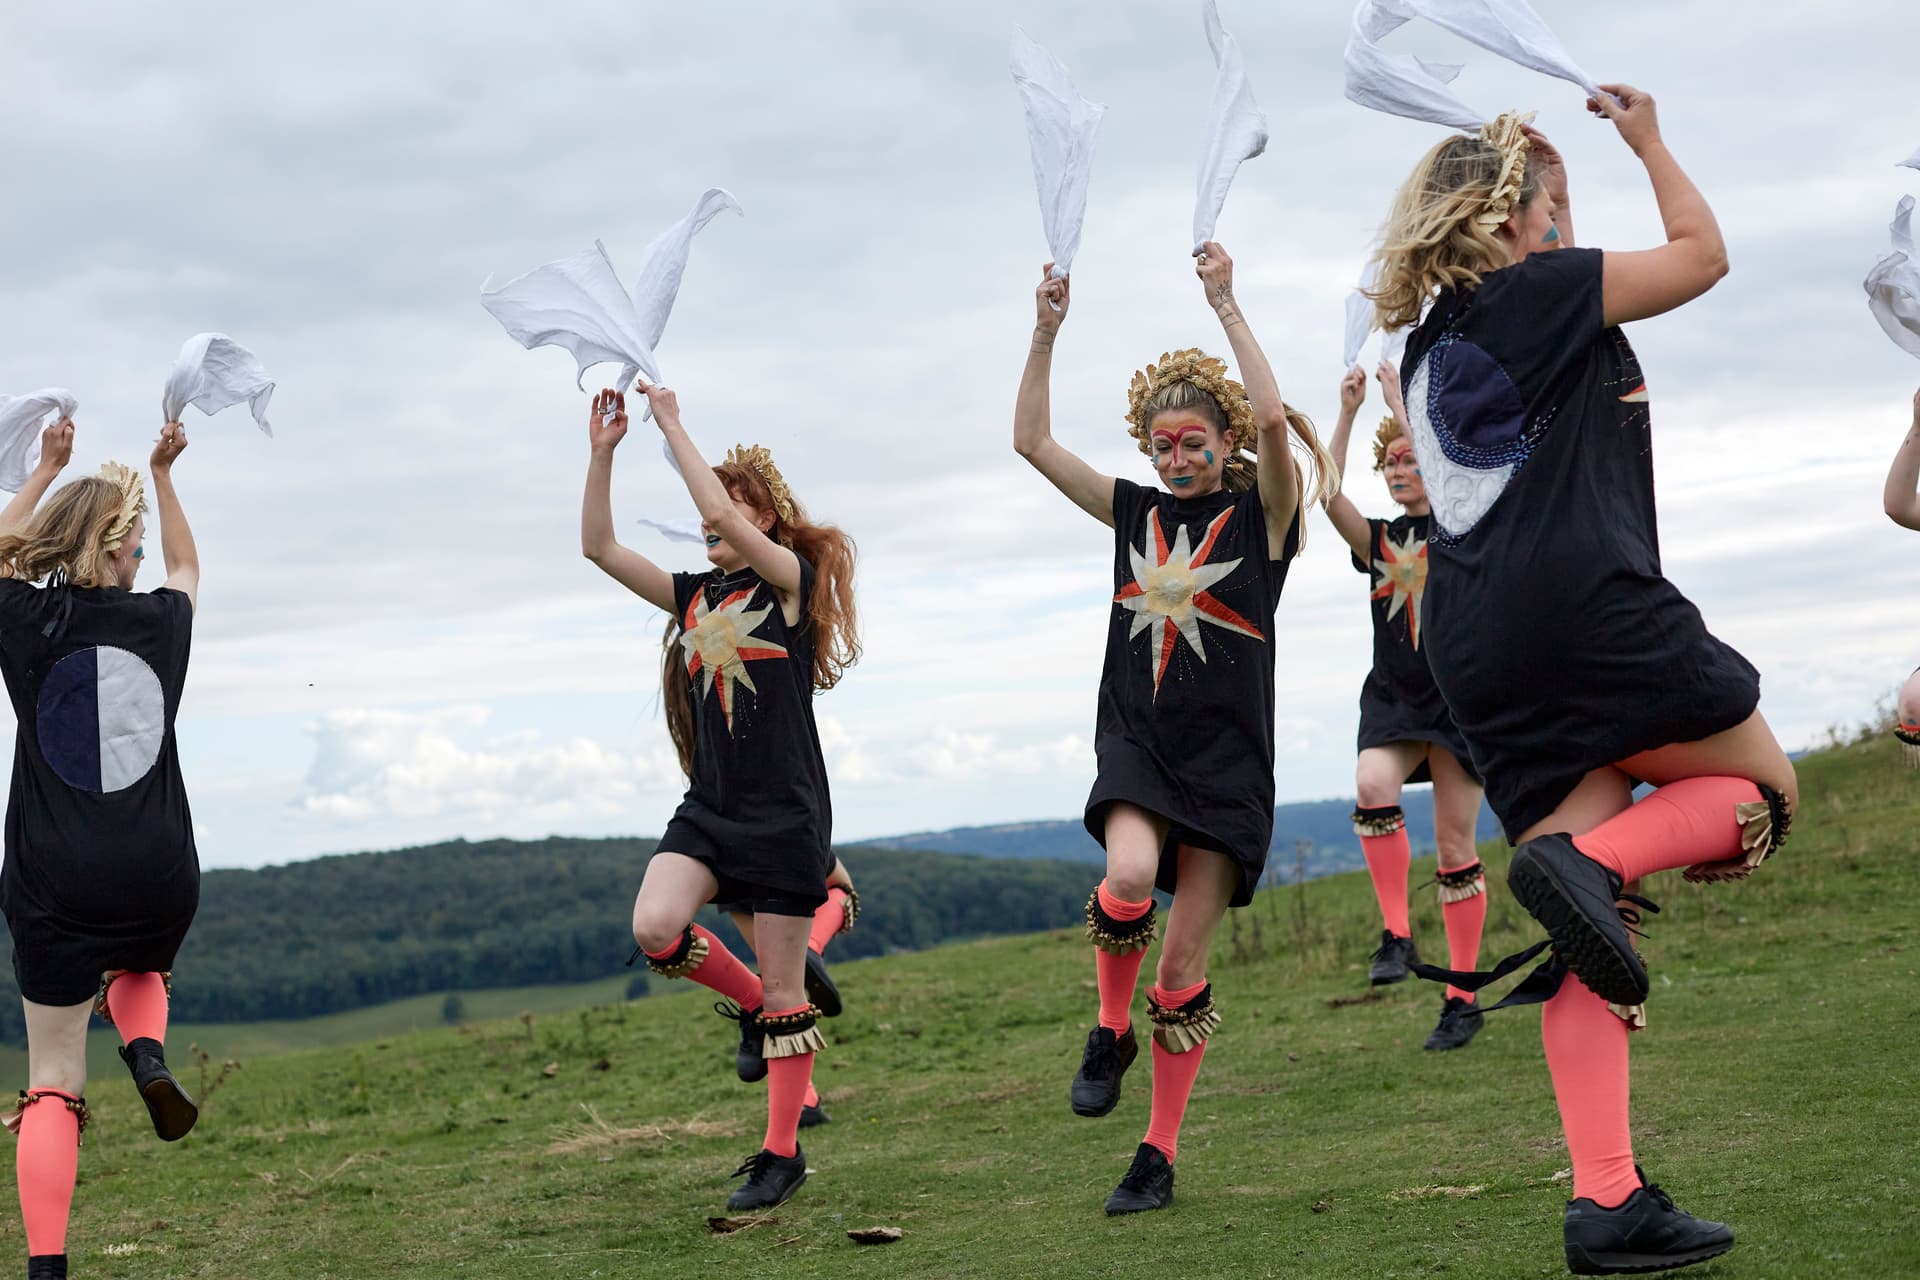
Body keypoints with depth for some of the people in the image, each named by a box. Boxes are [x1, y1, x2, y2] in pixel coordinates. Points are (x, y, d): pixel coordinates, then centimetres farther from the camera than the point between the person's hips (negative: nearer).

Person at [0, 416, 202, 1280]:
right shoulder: (160, 621, 3)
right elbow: (187, 568, 28)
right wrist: (163, 475, 36)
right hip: (158, 877, 2)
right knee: (137, 969, 36)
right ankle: (147, 1056, 4)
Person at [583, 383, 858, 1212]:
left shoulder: (792, 582, -5)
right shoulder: (693, 596, 12)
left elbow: (725, 514, -22)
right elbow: (600, 548, 5)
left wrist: (674, 427, -14)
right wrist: (602, 452, -3)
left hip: (785, 812, -6)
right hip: (710, 806, 6)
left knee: (782, 990, 1)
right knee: (654, 930, -19)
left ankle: (782, 1152, 11)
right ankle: (750, 1002, 10)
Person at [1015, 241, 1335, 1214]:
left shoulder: (1261, 513, 0)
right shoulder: (1136, 513, 12)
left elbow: (1272, 418, -19)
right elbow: (1032, 441, 9)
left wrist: (1225, 305, -16)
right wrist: (1047, 332, 1)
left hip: (1226, 756, -2)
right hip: (1135, 739, 2)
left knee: (1185, 963, -1)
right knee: (1130, 878, -29)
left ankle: (1159, 1157, 9)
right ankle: (1111, 1030, -1)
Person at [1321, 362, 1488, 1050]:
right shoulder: (1378, 539, 11)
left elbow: (1442, 485, -19)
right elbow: (1327, 495, -6)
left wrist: (1399, 404, -13)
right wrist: (1348, 413, -11)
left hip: (1459, 696, -3)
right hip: (1392, 698, 3)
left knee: (1455, 846, -2)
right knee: (1372, 789, -29)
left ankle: (1463, 997, 5)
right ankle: (1396, 934, -19)